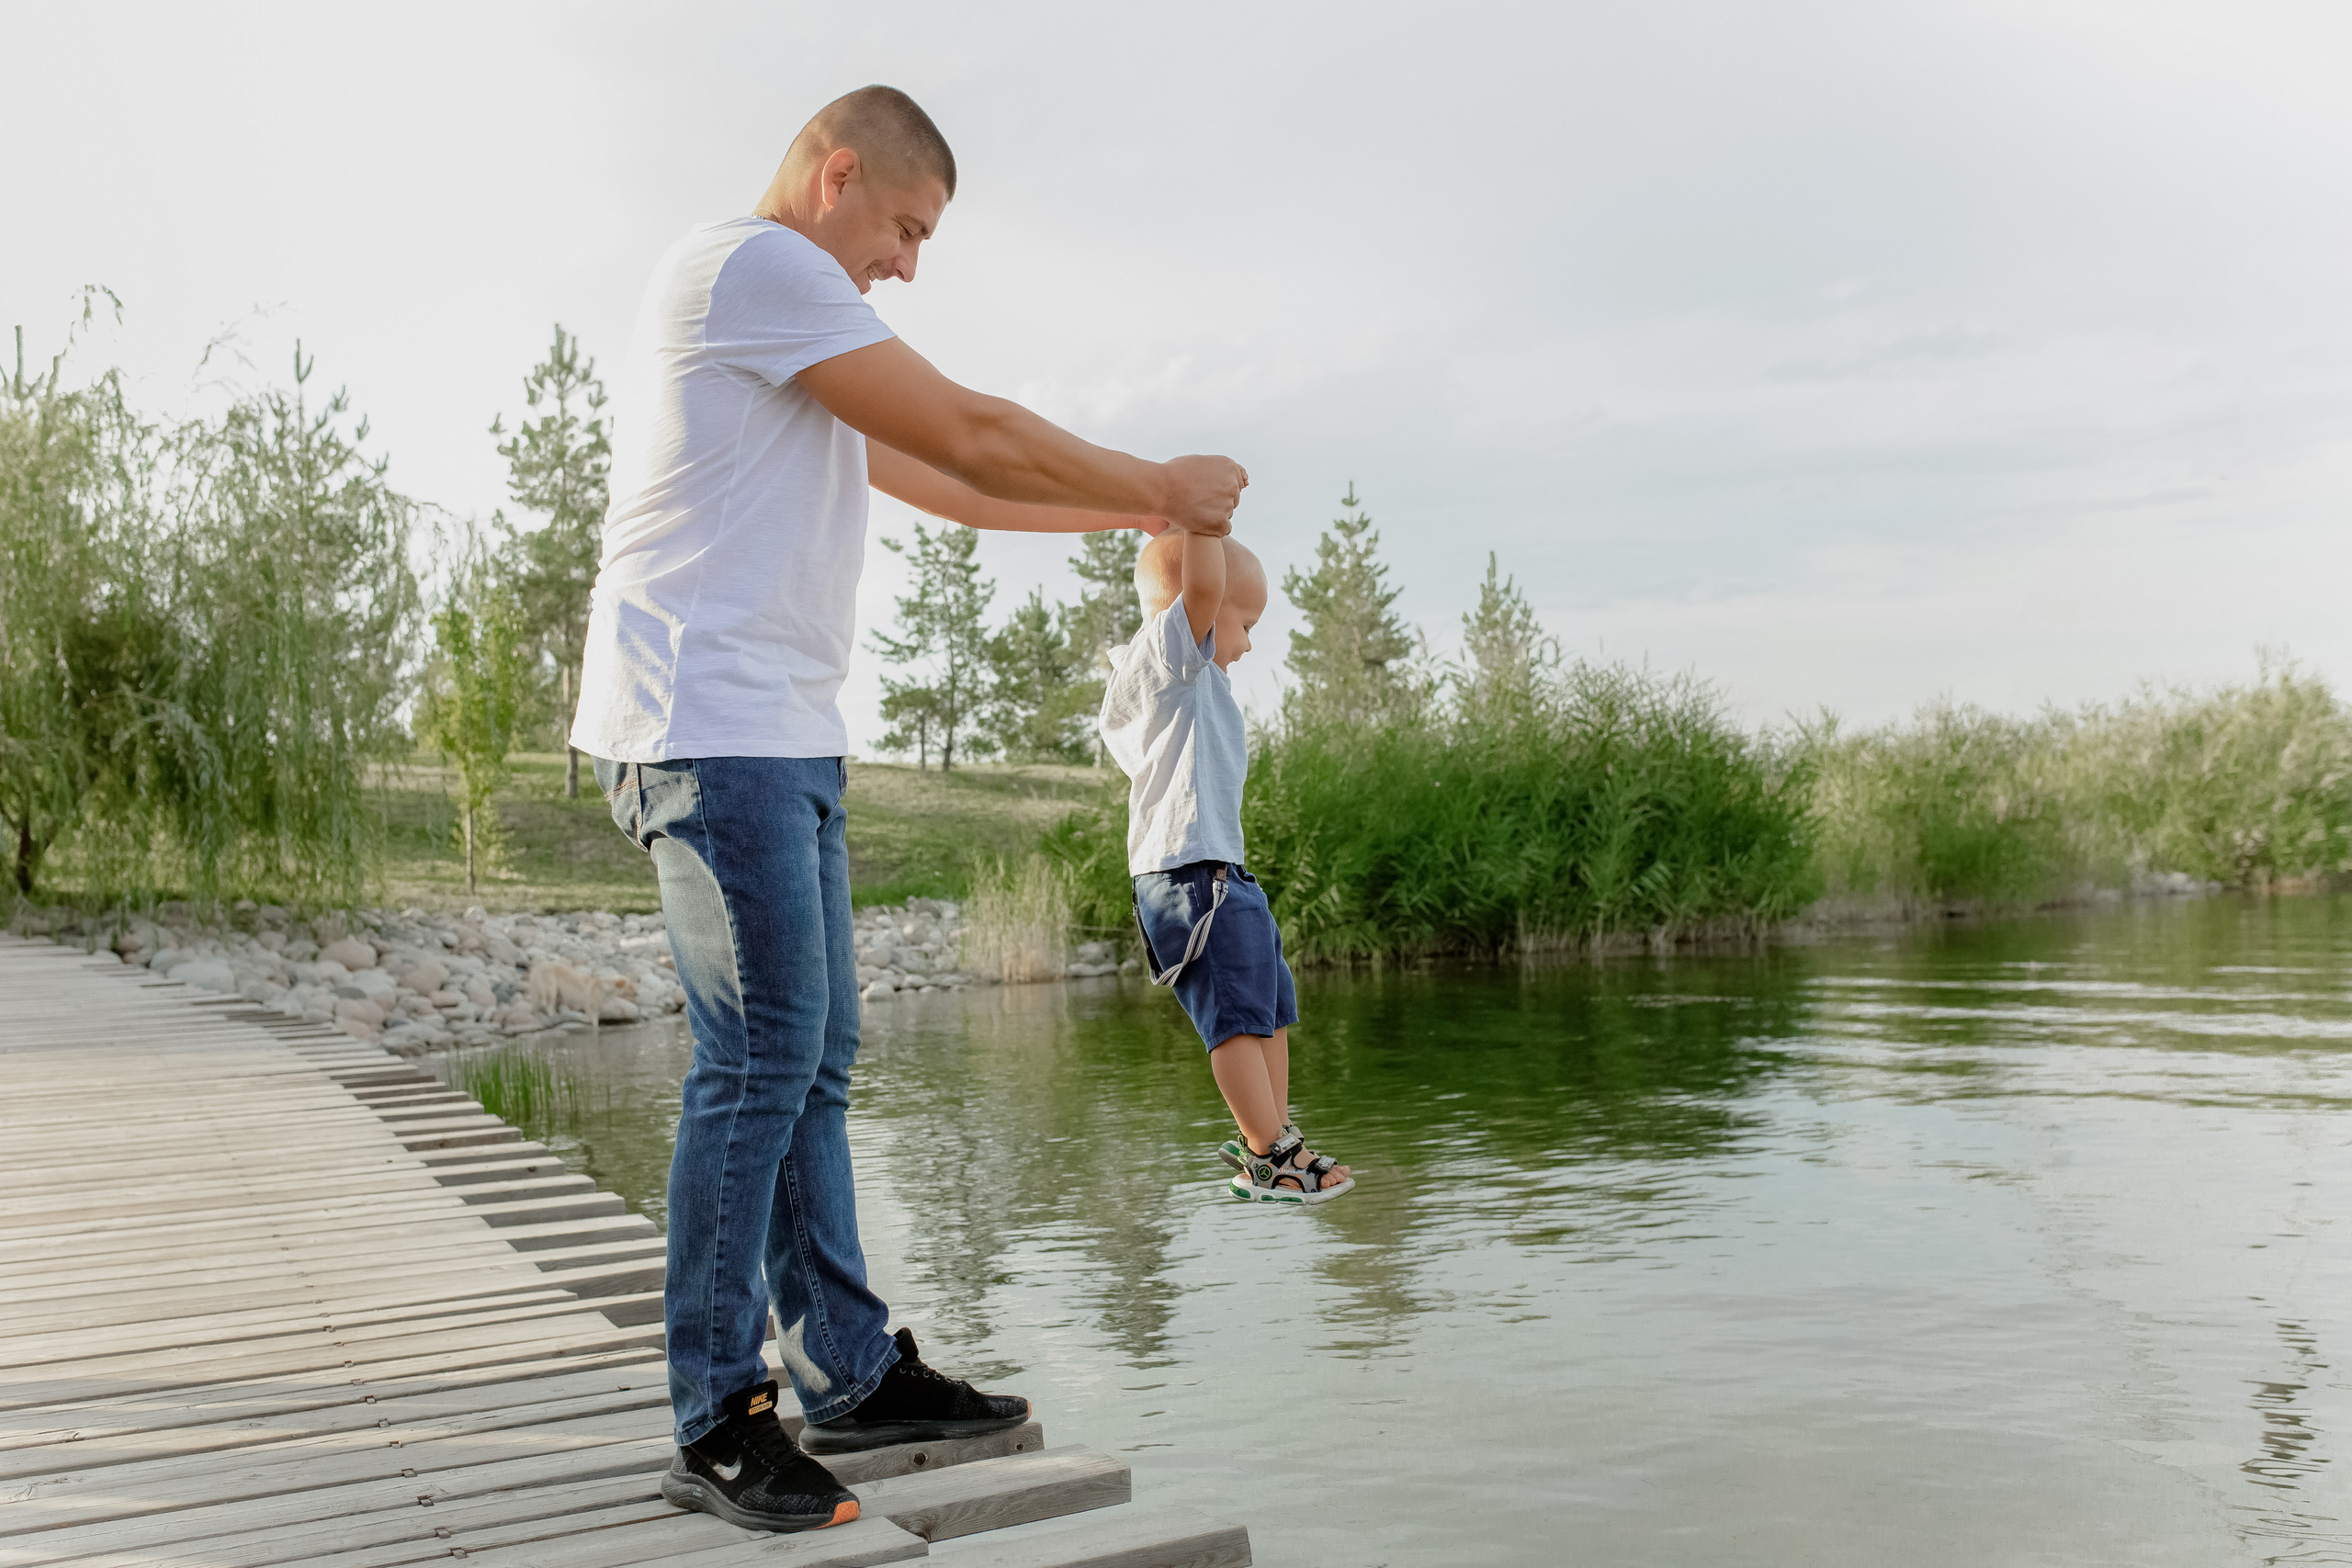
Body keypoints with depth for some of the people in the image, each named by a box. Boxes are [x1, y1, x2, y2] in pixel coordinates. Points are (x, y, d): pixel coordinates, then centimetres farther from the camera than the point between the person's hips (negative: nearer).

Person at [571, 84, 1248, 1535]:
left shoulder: (786, 312, 27)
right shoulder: (756, 262, -6)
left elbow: (936, 479, 27)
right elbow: (971, 433, -10)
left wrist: (1130, 515, 23)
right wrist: (1159, 484, 2)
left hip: (782, 738, 11)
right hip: (712, 726, -11)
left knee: (815, 1060, 9)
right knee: (760, 1062, -11)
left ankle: (852, 1373, 16)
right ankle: (718, 1428, -3)